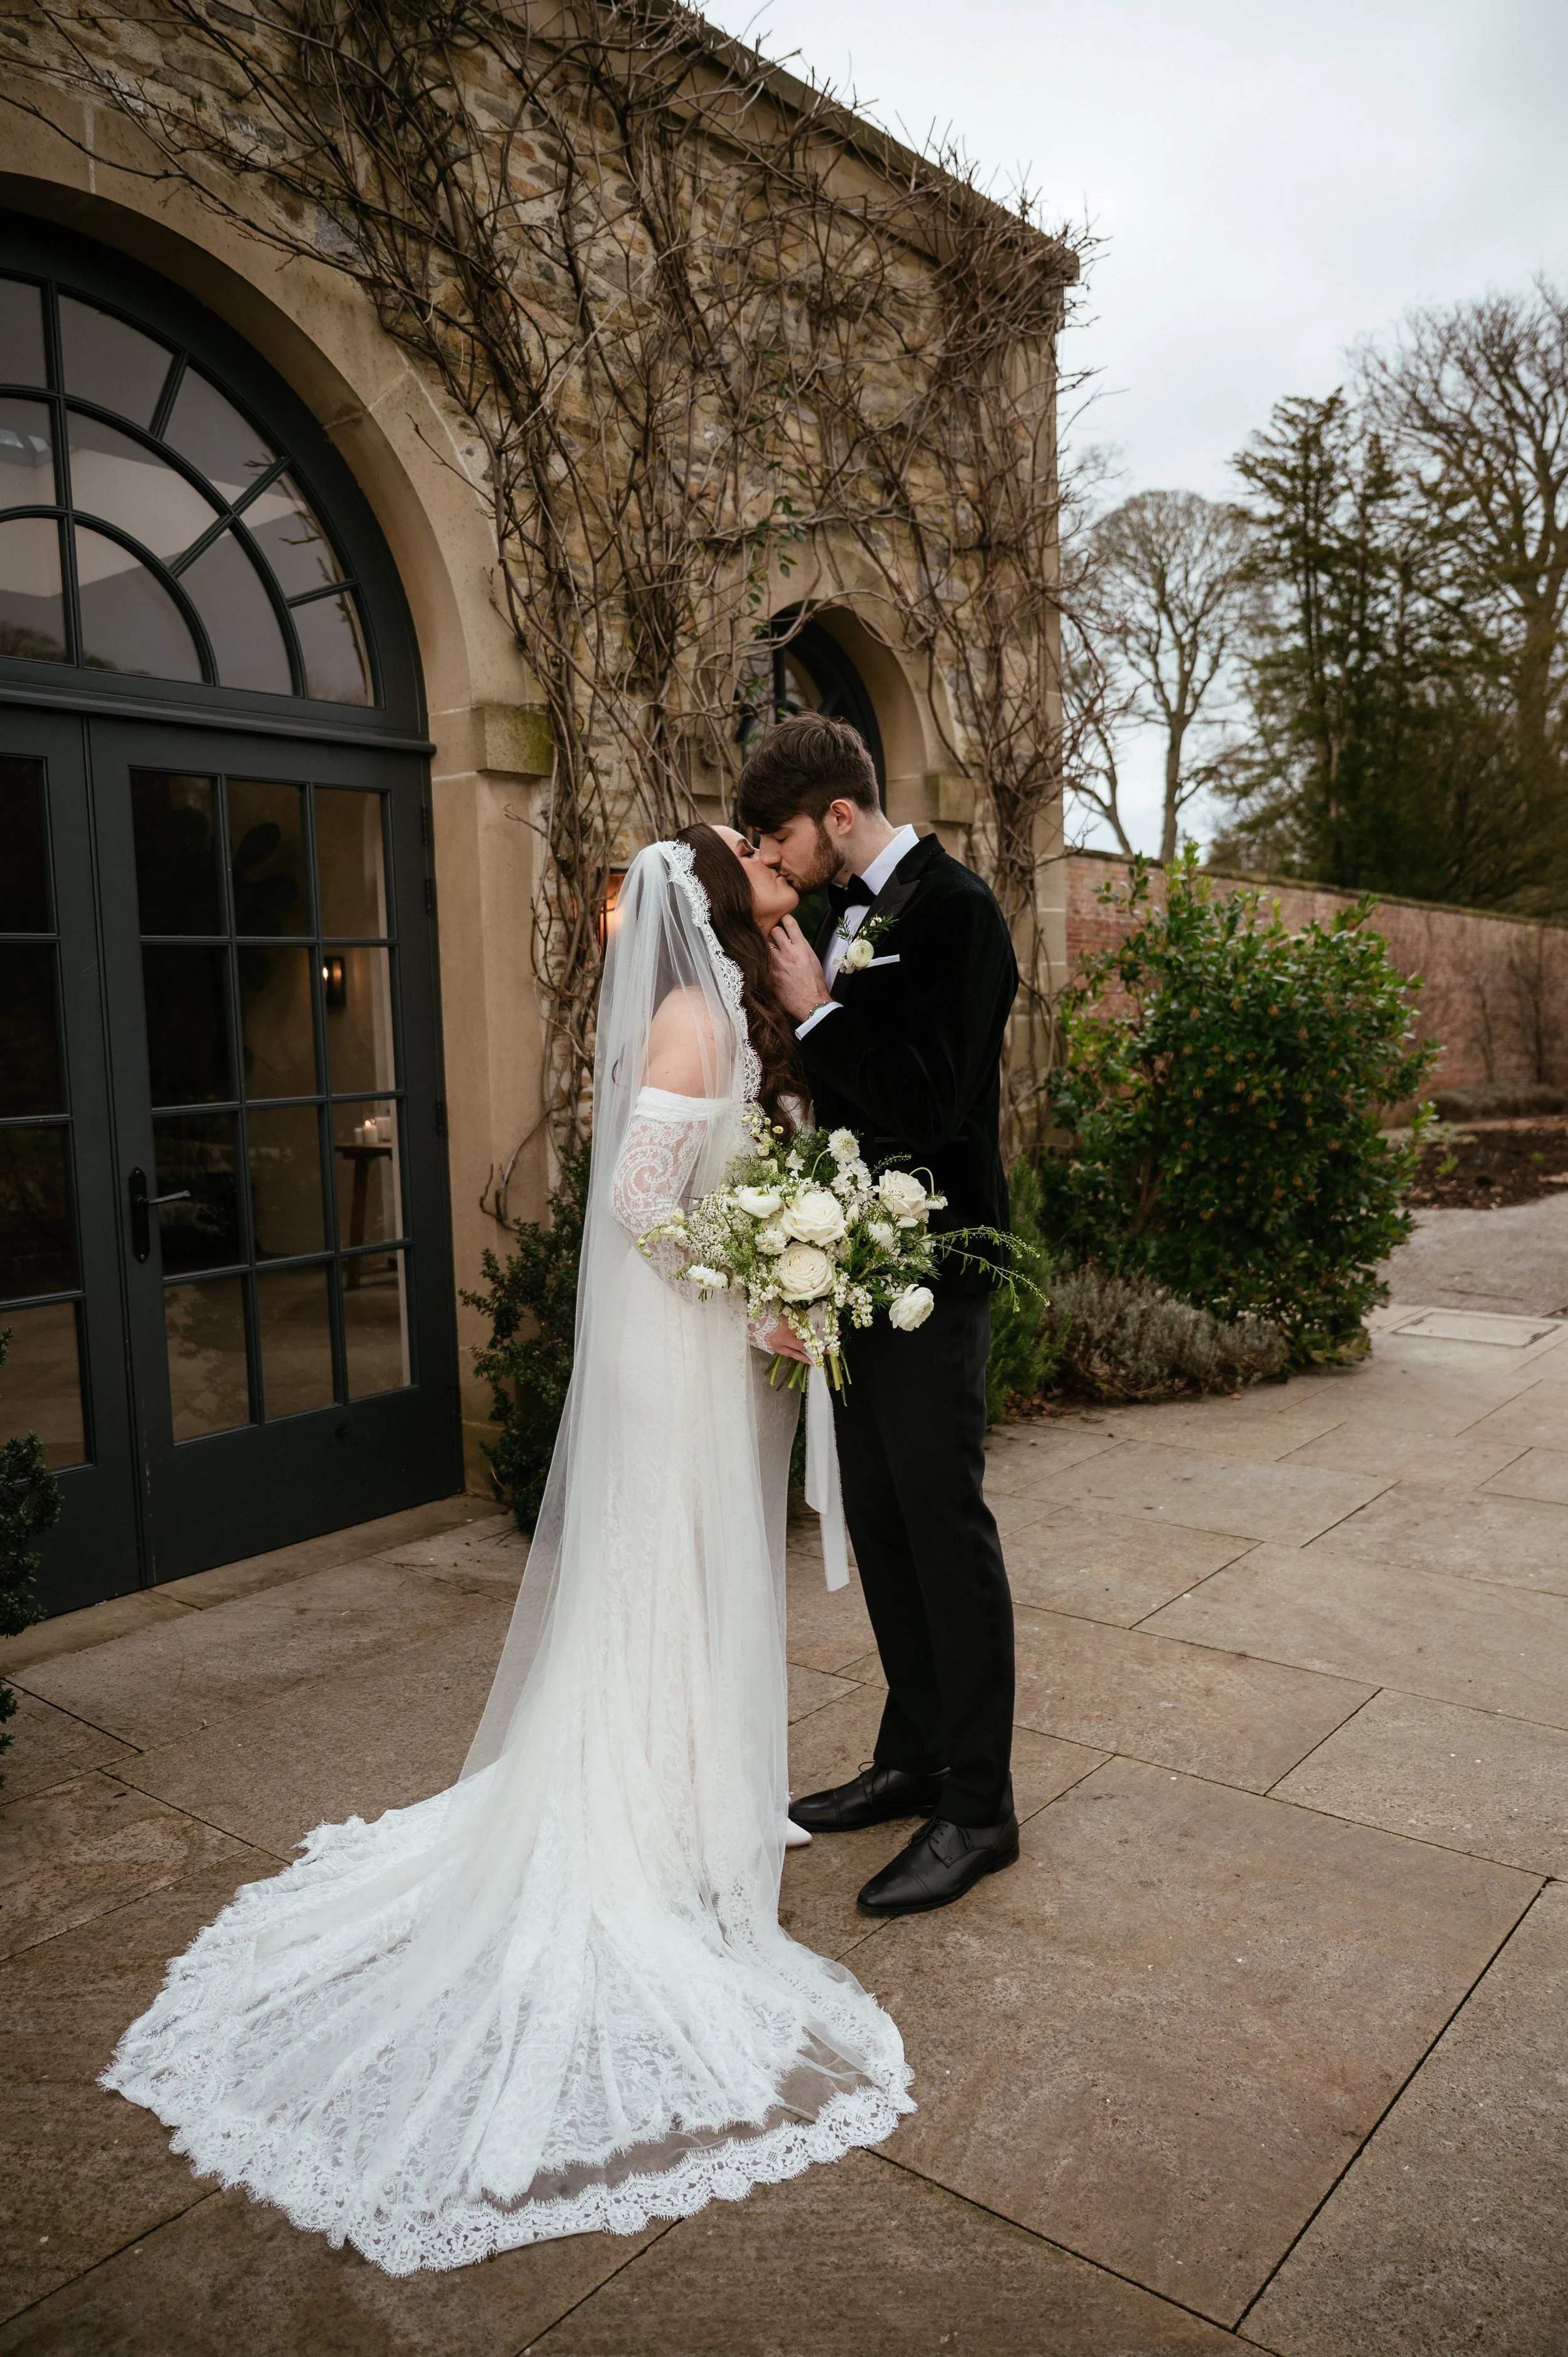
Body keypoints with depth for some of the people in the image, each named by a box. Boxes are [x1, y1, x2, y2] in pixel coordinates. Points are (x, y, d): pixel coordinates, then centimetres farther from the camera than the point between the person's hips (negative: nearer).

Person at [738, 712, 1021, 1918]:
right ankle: (913, 1759, 32)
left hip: (933, 1265, -9)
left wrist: (817, 1009, -16)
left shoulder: (952, 908, -15)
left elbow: (928, 1104, -23)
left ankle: (977, 1807, 17)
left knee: (945, 1526, 1)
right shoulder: (848, 913, 11)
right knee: (879, 1522, 16)